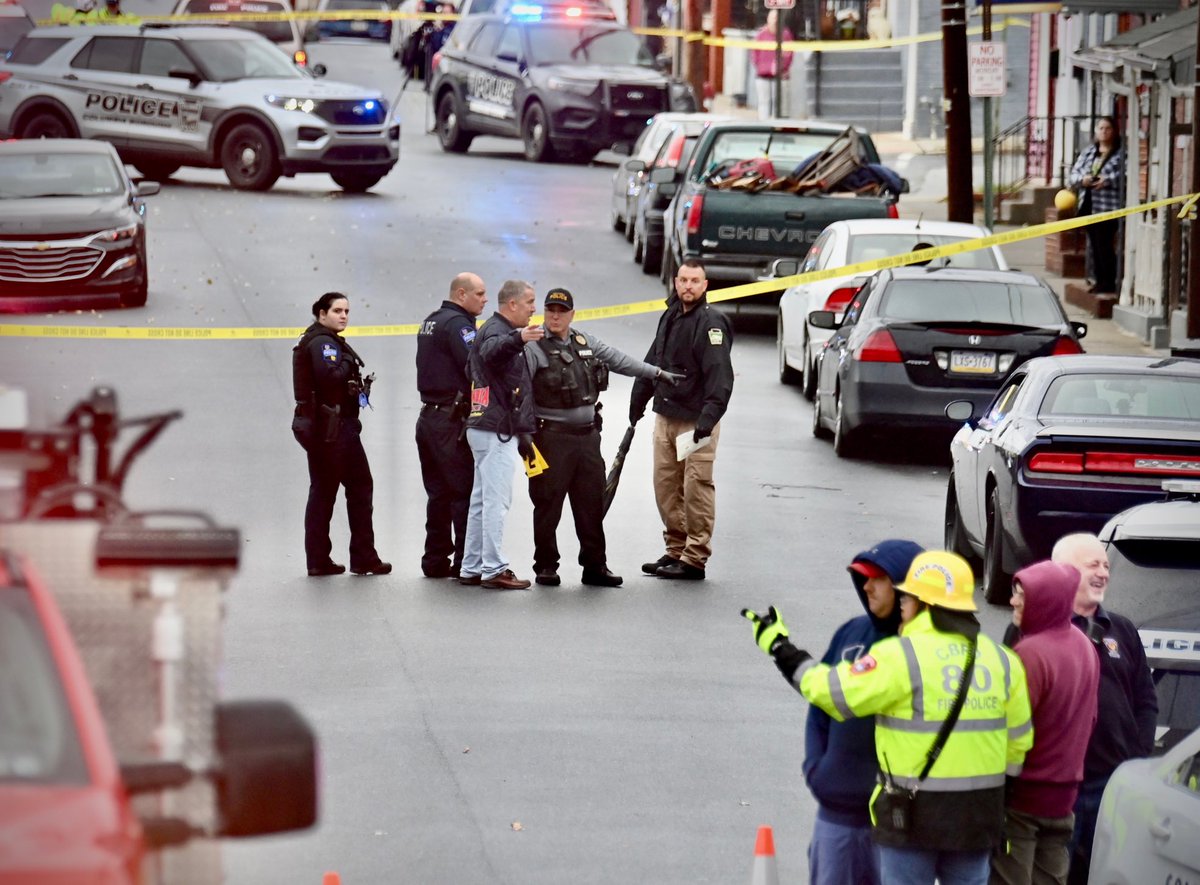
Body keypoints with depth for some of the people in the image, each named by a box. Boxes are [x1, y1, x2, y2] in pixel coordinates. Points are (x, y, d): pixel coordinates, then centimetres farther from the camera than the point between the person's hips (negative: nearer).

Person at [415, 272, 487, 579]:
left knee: (439, 493, 12)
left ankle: (435, 560, 14)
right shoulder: (457, 323, -12)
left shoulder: (430, 322, 18)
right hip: (453, 420, -9)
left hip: (429, 416, 9)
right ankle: (467, 562, -7)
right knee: (466, 491, -6)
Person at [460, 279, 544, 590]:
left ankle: (471, 568, 16)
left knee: (483, 500, 13)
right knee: (496, 500, -11)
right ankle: (494, 569, -13)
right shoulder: (495, 330, -12)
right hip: (498, 429, -11)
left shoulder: (496, 330, 21)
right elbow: (490, 351, -37)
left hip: (484, 427, 11)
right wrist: (517, 338, -58)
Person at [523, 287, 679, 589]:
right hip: (551, 438, -6)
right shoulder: (534, 349, -6)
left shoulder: (586, 343, 13)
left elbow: (619, 360, 22)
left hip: (587, 437, 6)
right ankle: (546, 566, 8)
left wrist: (657, 372, 24)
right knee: (548, 505, -1)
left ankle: (595, 566, 13)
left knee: (592, 504, 7)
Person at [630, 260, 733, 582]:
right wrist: (638, 400, 25)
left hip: (695, 420, -8)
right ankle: (676, 551, 19)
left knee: (696, 490, -5)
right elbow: (653, 361, 24)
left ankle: (694, 559, -1)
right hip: (665, 418, 8)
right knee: (666, 487, 11)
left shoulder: (710, 323, -13)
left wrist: (708, 418, -28)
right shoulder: (670, 316, 13)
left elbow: (720, 376, -20)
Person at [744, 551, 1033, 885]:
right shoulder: (1001, 660, 4)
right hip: (978, 815, 5)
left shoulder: (899, 657, -14)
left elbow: (834, 693, -9)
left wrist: (779, 648, 3)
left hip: (913, 813, -5)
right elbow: (1018, 743, 9)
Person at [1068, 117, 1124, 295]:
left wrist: (1108, 181, -22)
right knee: (1094, 246, 10)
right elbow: (1073, 174, 13)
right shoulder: (1088, 152, 15)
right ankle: (1099, 282, 17)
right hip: (1089, 206, 7)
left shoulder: (1121, 154, -4)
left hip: (1107, 208, -7)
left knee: (1105, 246, -8)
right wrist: (1082, 179, -9)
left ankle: (1108, 285, -2)